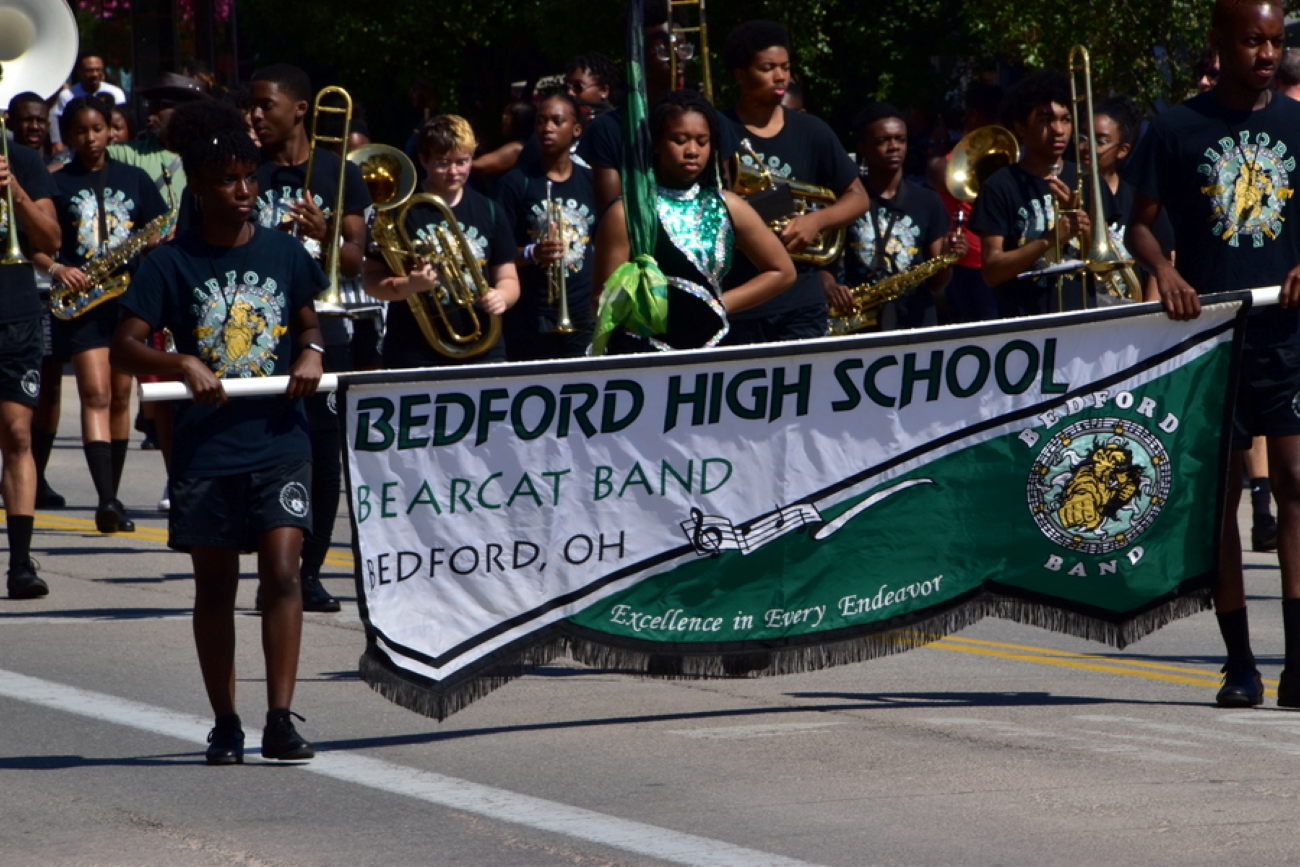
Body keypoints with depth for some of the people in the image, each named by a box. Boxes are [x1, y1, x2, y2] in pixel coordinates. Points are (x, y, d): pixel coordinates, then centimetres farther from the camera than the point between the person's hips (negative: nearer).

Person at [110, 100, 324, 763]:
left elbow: (308, 322, 20)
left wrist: (310, 352, -3)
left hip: (279, 441, 1)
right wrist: (182, 363, -22)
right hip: (205, 451, 0)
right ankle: (225, 725, 17)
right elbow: (125, 347, -4)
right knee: (214, 585, 7)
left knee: (281, 569, -13)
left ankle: (280, 720, -13)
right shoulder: (172, 262, -1)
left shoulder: (283, 252, 7)